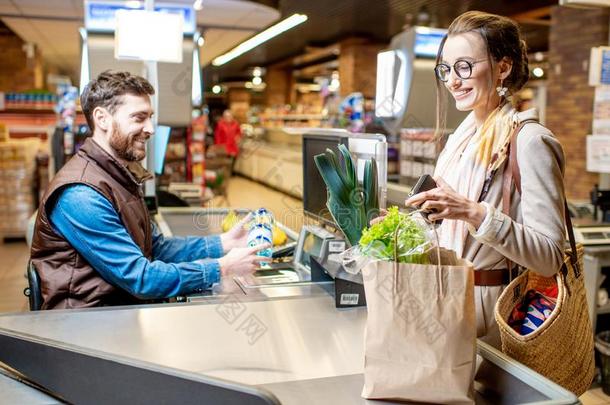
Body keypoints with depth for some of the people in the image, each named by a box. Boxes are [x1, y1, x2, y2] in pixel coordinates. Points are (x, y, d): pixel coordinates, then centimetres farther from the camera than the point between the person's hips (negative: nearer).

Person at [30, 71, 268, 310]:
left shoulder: (119, 175, 10)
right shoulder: (81, 194, -21)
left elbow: (155, 247, 12)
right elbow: (140, 278, -21)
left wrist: (223, 243, 2)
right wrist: (222, 268, -16)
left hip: (126, 304, 8)